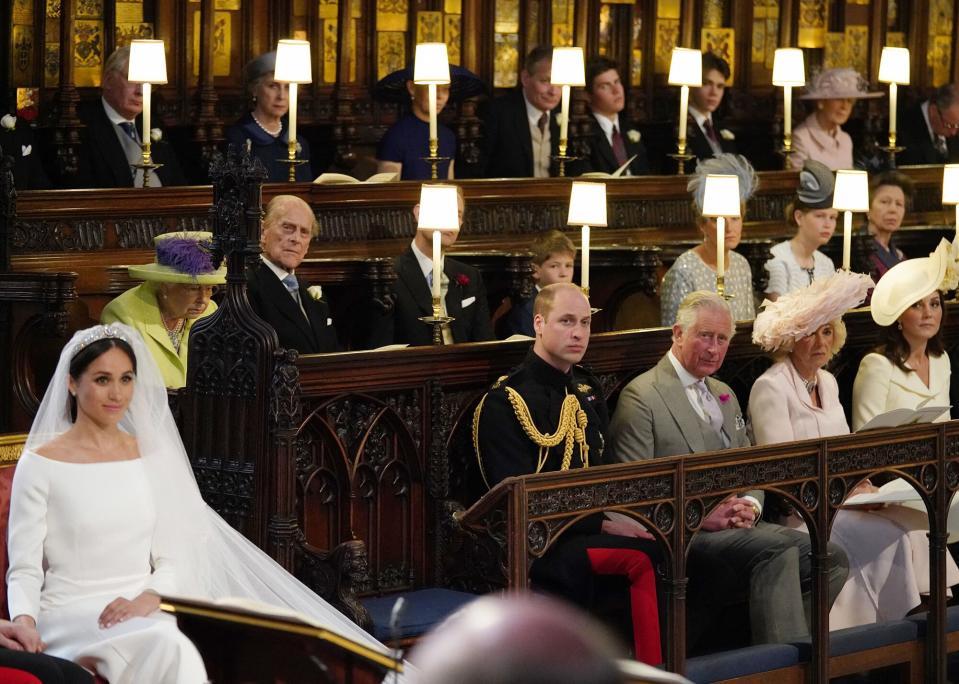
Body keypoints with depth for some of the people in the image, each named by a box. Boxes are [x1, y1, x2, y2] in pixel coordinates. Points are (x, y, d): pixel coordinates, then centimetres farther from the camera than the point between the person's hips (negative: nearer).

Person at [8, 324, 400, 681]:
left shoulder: (150, 457, 14)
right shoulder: (40, 465, 1)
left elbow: (169, 560, 12)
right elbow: (24, 569, -2)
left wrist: (147, 599, -10)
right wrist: (24, 622, -23)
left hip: (140, 612, 4)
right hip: (70, 618, -4)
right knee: (167, 645, -36)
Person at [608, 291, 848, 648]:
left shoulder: (724, 395, 24)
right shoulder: (642, 397, -3)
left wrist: (749, 506, 0)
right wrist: (701, 516, -18)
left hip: (736, 526, 8)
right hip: (684, 536, -8)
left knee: (830, 557, -15)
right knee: (777, 548, -33)